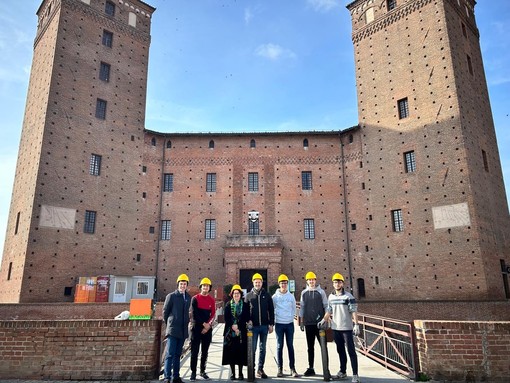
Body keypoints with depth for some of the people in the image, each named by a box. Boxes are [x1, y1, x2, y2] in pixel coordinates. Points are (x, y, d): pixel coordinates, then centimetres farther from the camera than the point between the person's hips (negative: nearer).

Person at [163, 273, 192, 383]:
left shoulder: (188, 297, 9)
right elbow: (165, 311, 0)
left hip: (183, 331, 5)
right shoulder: (171, 296, -5)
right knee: (170, 354, -5)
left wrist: (187, 321, 9)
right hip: (173, 330, -5)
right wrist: (169, 324, 5)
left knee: (178, 354, 11)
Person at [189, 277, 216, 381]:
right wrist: (203, 323, -13)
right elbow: (194, 313, -9)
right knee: (194, 351, -2)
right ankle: (193, 372, 6)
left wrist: (208, 325, -11)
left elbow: (213, 314, 2)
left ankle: (202, 371, 20)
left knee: (205, 351, 9)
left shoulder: (212, 300, 6)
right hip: (196, 328, -3)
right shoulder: (195, 298, -3)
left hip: (208, 329, 3)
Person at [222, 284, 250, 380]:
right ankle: (232, 373, 11)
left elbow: (246, 318, 0)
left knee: (241, 352, -1)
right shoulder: (228, 305, 7)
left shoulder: (245, 305, 5)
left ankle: (240, 373, 10)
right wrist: (232, 326, -13)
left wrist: (237, 326, -11)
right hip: (230, 332, 1)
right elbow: (226, 318, 1)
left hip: (241, 332, 0)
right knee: (231, 352, 0)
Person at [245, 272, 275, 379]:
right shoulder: (249, 296, 3)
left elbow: (271, 310, 5)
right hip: (253, 326, -1)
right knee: (252, 348, 2)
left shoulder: (266, 295, 4)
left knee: (262, 349, 9)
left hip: (264, 326, 2)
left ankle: (260, 369, 19)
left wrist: (271, 324, 1)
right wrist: (248, 320, -11)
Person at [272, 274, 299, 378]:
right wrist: (273, 320, 1)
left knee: (290, 346, 4)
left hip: (289, 323, 1)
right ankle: (280, 369, 10)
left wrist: (291, 317, 6)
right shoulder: (275, 297, -1)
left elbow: (294, 309, 13)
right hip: (279, 324, -1)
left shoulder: (291, 296, 5)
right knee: (279, 346, 3)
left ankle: (292, 368, 9)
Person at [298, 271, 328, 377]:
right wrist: (301, 322, 8)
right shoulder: (304, 293, 6)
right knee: (310, 347, 10)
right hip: (308, 324, 3)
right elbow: (302, 307, 10)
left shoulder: (321, 292, -1)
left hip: (320, 323, -3)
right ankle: (311, 368, 19)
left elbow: (326, 306, 0)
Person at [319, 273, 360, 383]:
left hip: (347, 328, -5)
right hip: (335, 328, 5)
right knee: (340, 351, 16)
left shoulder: (348, 296, -8)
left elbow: (353, 311, -11)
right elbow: (329, 311, 13)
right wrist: (324, 320, 1)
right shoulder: (330, 297, 8)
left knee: (351, 351, -2)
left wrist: (356, 325, -18)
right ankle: (342, 372, 28)